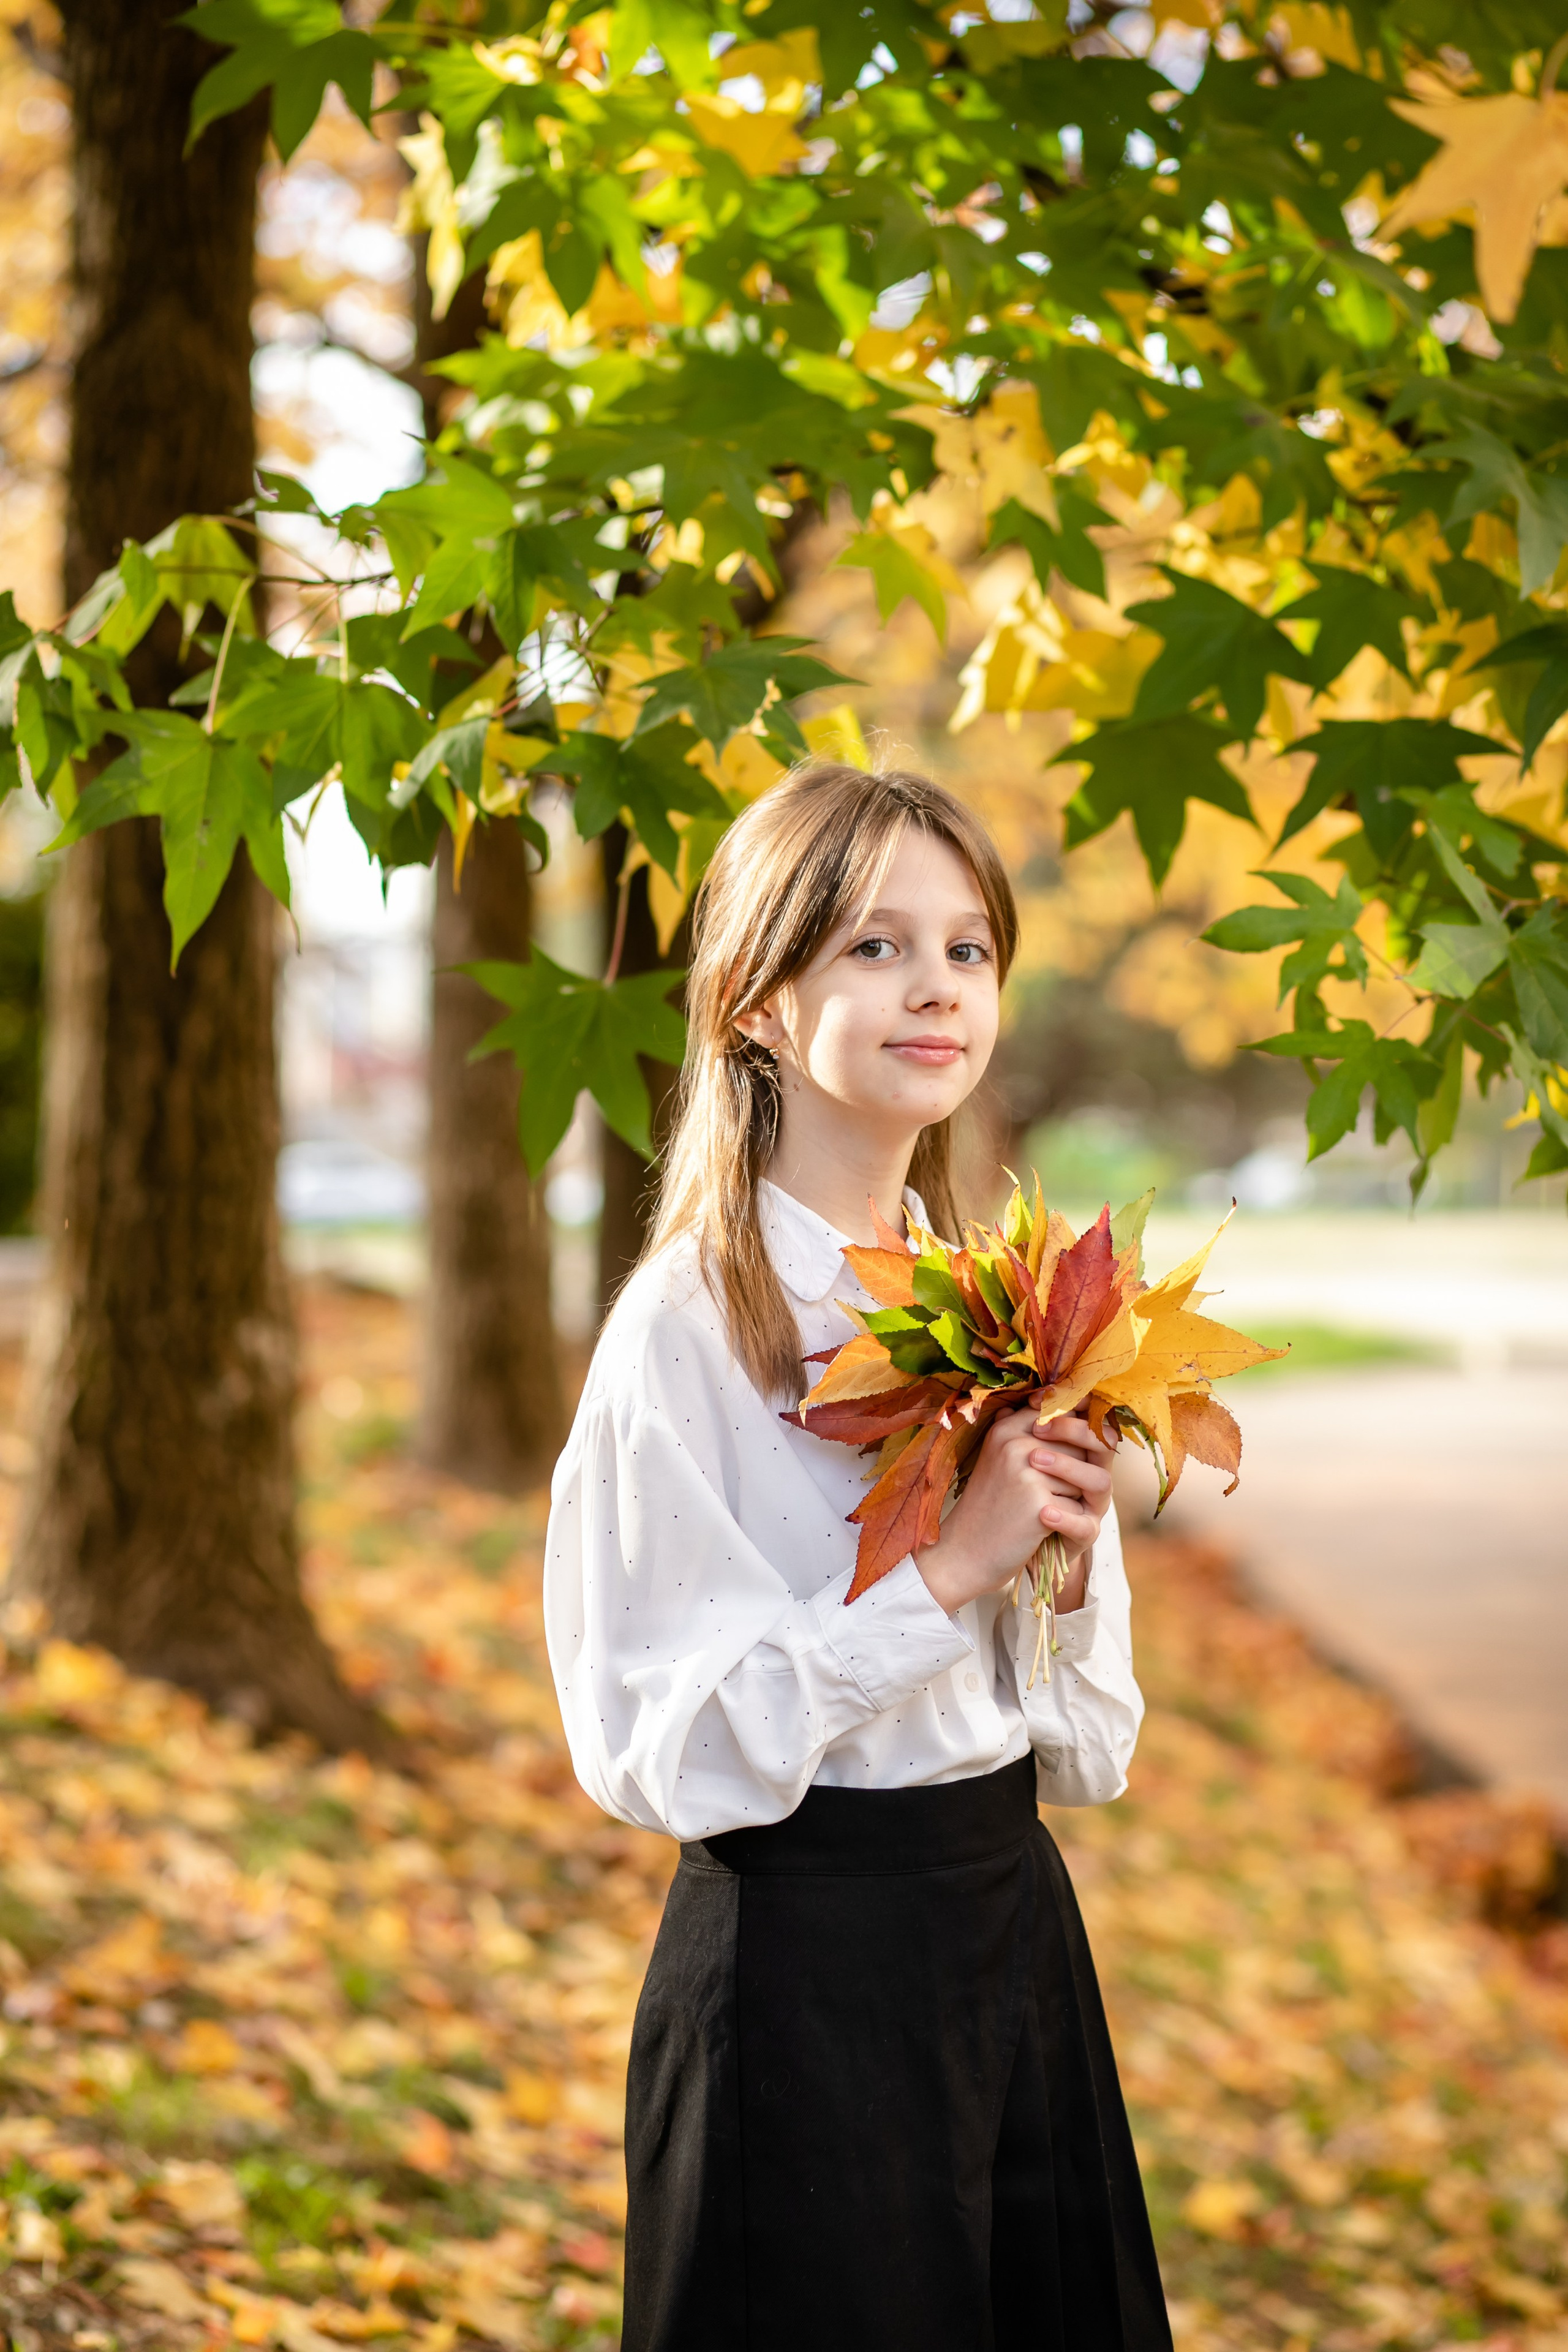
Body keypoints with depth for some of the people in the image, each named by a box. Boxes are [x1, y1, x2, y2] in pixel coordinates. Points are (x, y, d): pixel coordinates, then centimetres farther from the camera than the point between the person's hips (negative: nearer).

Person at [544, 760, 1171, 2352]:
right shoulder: (689, 1322, -13)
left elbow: (1085, 1750, 9)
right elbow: (662, 1748, -18)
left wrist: (1071, 1563, -10)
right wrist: (944, 1571, -20)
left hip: (1015, 1929, 7)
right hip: (803, 1966, -6)